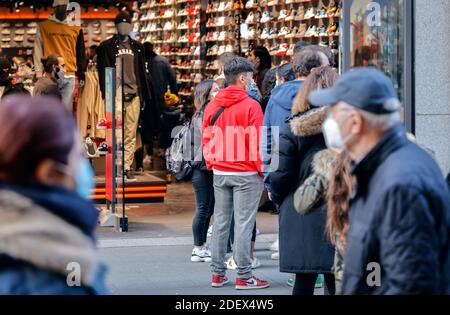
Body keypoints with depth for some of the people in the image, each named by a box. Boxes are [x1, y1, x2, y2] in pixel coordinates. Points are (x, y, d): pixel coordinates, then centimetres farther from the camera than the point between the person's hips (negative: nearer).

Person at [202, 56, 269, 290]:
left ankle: (218, 274, 15)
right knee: (244, 223, -3)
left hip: (219, 172, 6)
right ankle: (244, 277, -2)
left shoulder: (212, 107, 6)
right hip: (245, 173, -6)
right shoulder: (250, 106, -12)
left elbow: (206, 140, 10)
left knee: (220, 222, 11)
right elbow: (256, 141, -13)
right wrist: (262, 169, -4)